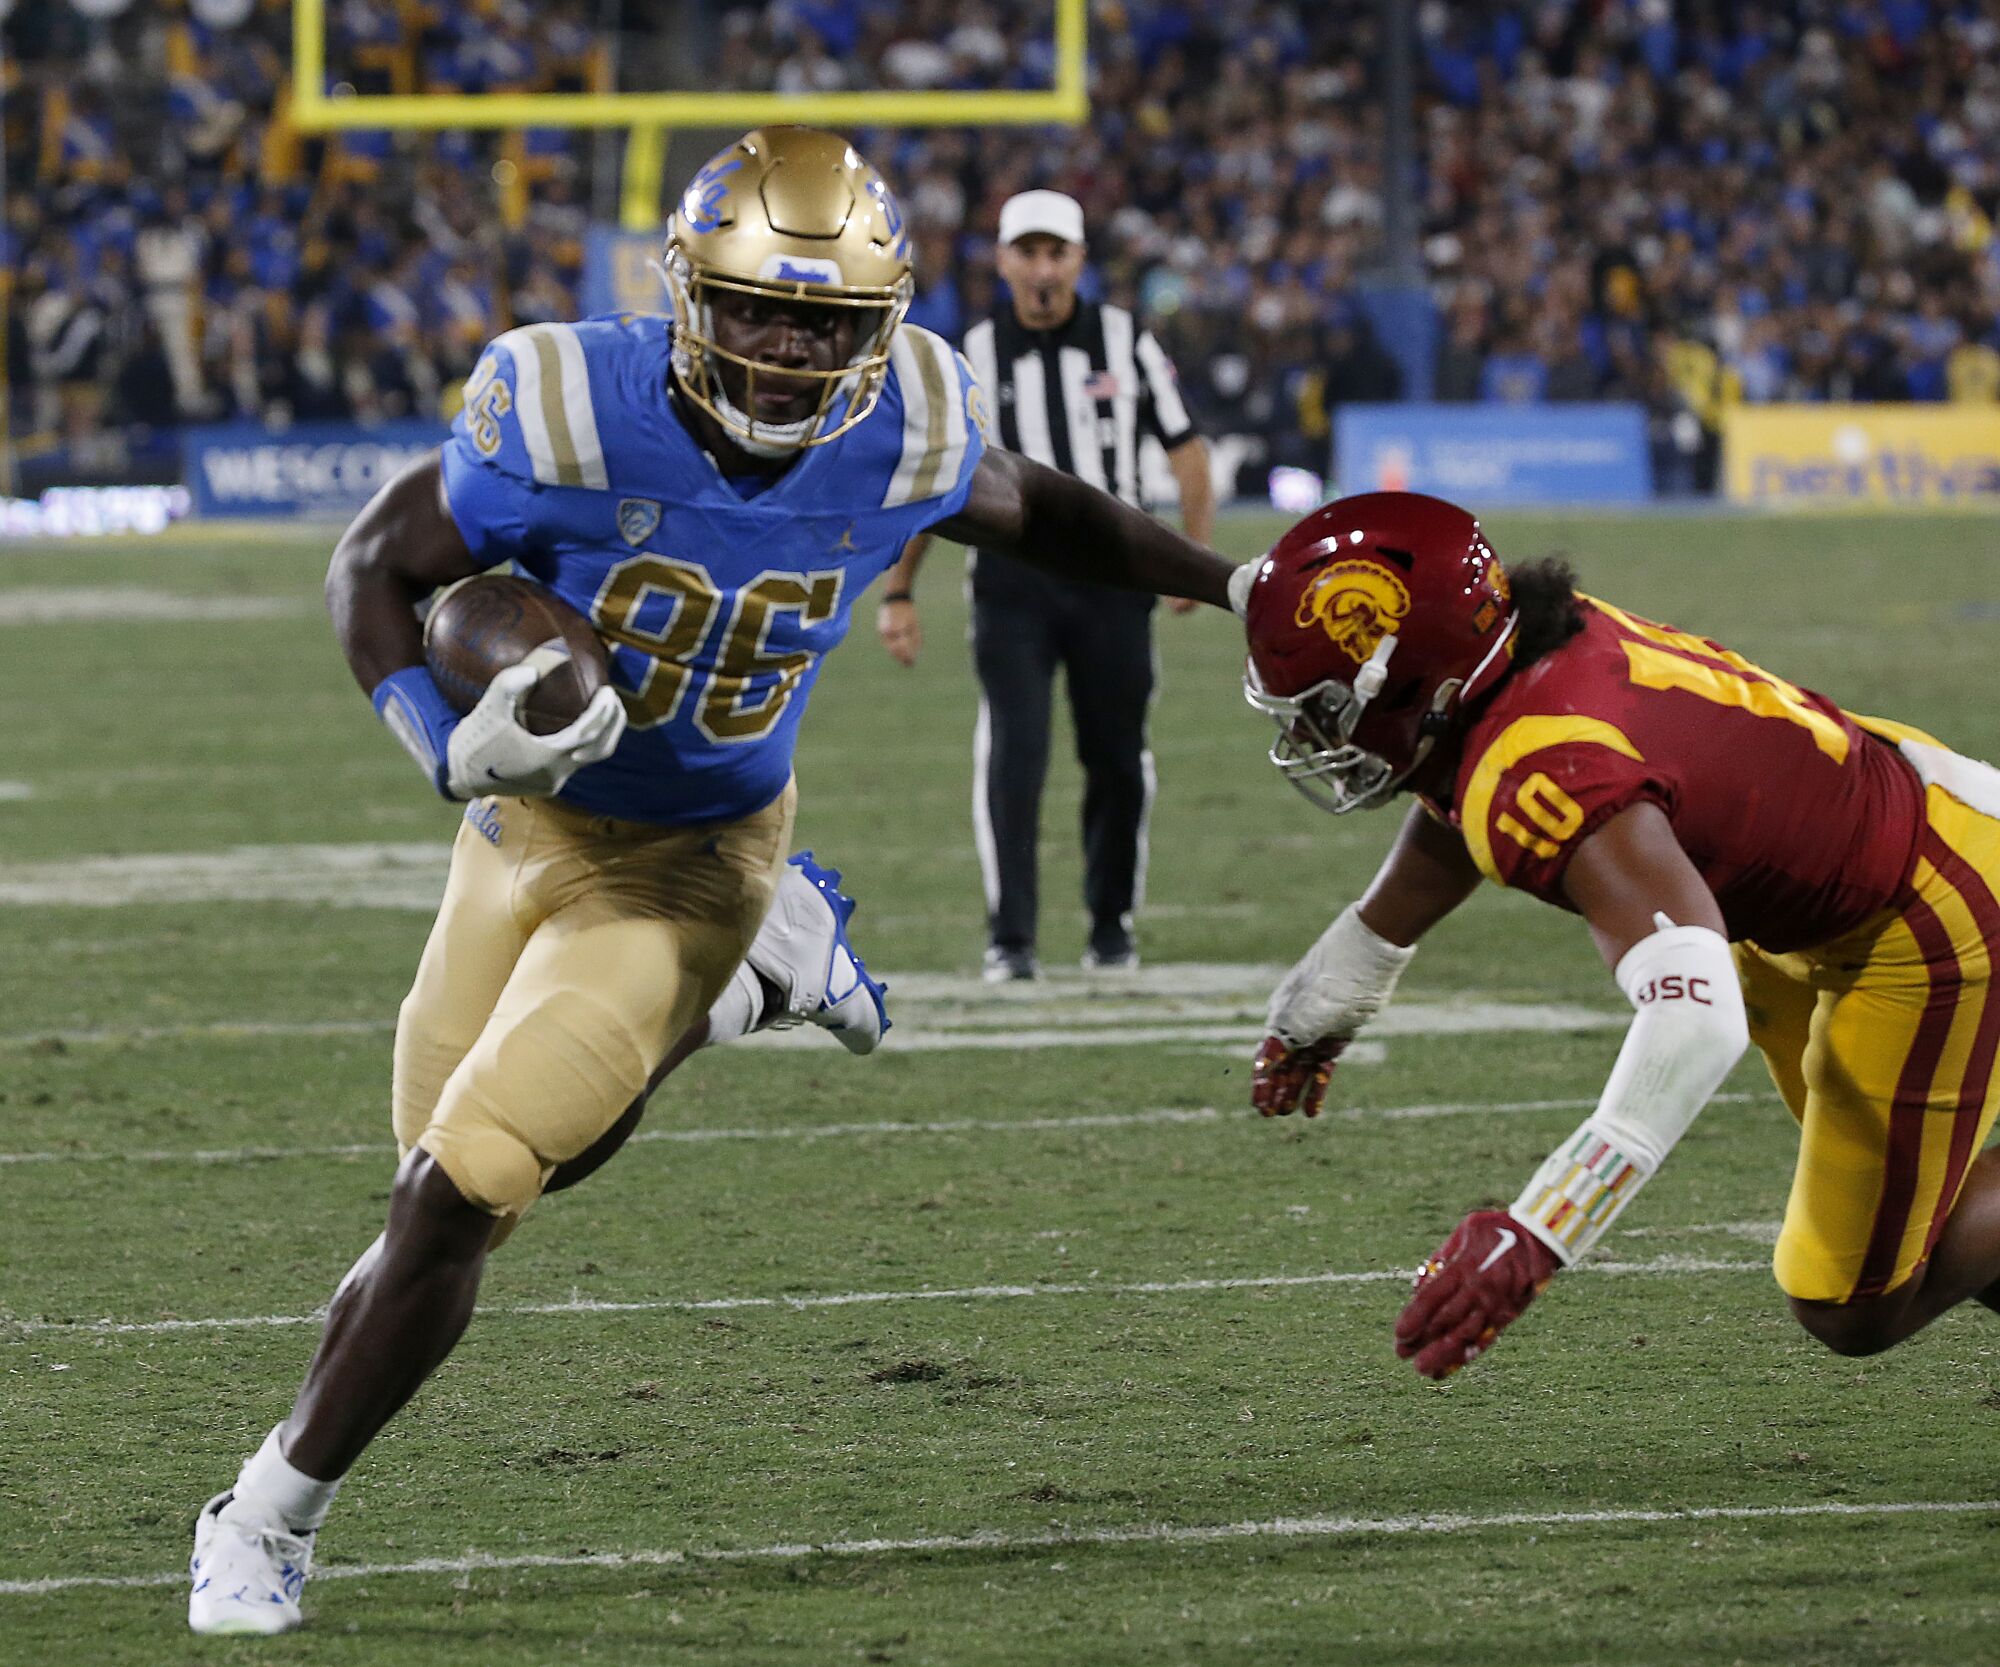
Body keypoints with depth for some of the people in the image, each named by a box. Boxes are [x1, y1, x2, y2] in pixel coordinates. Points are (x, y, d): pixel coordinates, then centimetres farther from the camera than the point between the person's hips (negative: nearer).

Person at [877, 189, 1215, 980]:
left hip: (1110, 578, 1)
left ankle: (1111, 925, 22)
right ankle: (1010, 937, -11)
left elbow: (1186, 450, 8)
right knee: (1013, 749, -13)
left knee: (1117, 758, 5)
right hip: (1013, 579, -1)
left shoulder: (1125, 343, 3)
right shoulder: (974, 357, 1)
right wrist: (898, 593, 4)